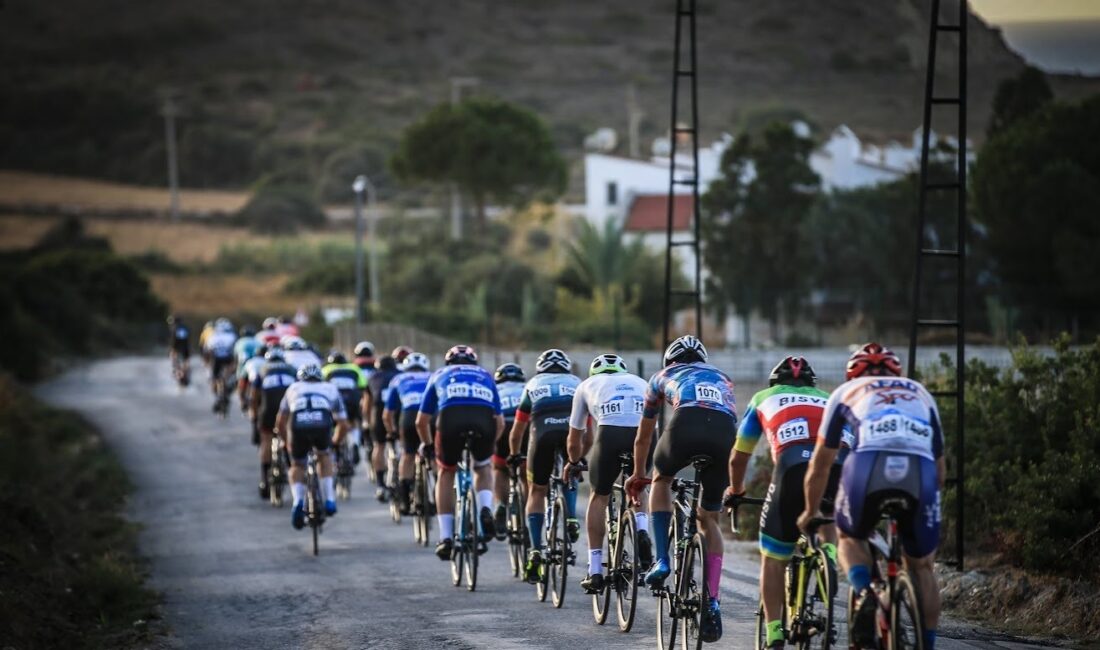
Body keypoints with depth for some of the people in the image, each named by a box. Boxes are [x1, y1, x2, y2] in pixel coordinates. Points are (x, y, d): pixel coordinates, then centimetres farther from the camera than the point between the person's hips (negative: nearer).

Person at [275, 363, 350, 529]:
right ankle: (329, 500, 21)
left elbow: (281, 421, 38)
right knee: (325, 455, 31)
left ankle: (298, 501, -3)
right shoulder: (330, 388, 35)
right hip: (322, 424, 0)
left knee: (297, 466, 22)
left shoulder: (294, 388, 35)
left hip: (298, 425, 0)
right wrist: (336, 441, 54)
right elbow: (343, 424, 34)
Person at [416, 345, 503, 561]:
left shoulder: (440, 375, 34)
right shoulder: (485, 376, 37)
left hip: (450, 416, -1)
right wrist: (488, 442, 52)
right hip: (484, 419, 1)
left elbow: (421, 421, 32)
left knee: (446, 472, 24)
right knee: (482, 468, 31)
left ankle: (446, 537, 16)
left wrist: (427, 445, 50)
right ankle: (486, 511, 4)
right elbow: (500, 422, 34)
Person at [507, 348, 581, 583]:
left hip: (544, 434, -1)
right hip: (572, 431, 1)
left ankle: (535, 551, 0)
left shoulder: (533, 385, 31)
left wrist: (514, 457, 52)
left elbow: (516, 433, 36)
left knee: (537, 492, 14)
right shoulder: (577, 384, 32)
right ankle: (571, 518, 7)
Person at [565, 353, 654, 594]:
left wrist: (574, 463, 59)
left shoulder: (588, 385, 32)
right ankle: (641, 530, 3)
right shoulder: (640, 383, 37)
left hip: (610, 433, -2)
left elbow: (575, 441, 39)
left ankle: (595, 572, 13)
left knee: (599, 496, 19)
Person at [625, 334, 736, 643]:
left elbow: (643, 437, 46)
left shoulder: (664, 376, 36)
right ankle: (712, 602, 6)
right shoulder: (722, 378, 41)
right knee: (709, 519, 17)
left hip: (687, 423, -2)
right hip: (726, 431, 2)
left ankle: (661, 560, 15)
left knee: (661, 479, 31)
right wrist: (736, 483, 60)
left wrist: (638, 475, 62)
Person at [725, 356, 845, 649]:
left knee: (773, 557, 13)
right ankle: (830, 552, 6)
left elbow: (737, 459, 39)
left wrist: (735, 491, 58)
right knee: (829, 517, 36)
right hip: (841, 466, 2)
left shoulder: (764, 398, 33)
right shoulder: (829, 400, 37)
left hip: (794, 466, -2)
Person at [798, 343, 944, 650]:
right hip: (921, 470, 1)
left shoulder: (846, 392, 31)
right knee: (922, 567, 20)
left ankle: (863, 592, -2)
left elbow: (821, 463, 34)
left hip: (868, 463, -1)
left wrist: (810, 512, 47)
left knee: (850, 538, 26)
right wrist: (926, 501, 56)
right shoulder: (920, 393, 37)